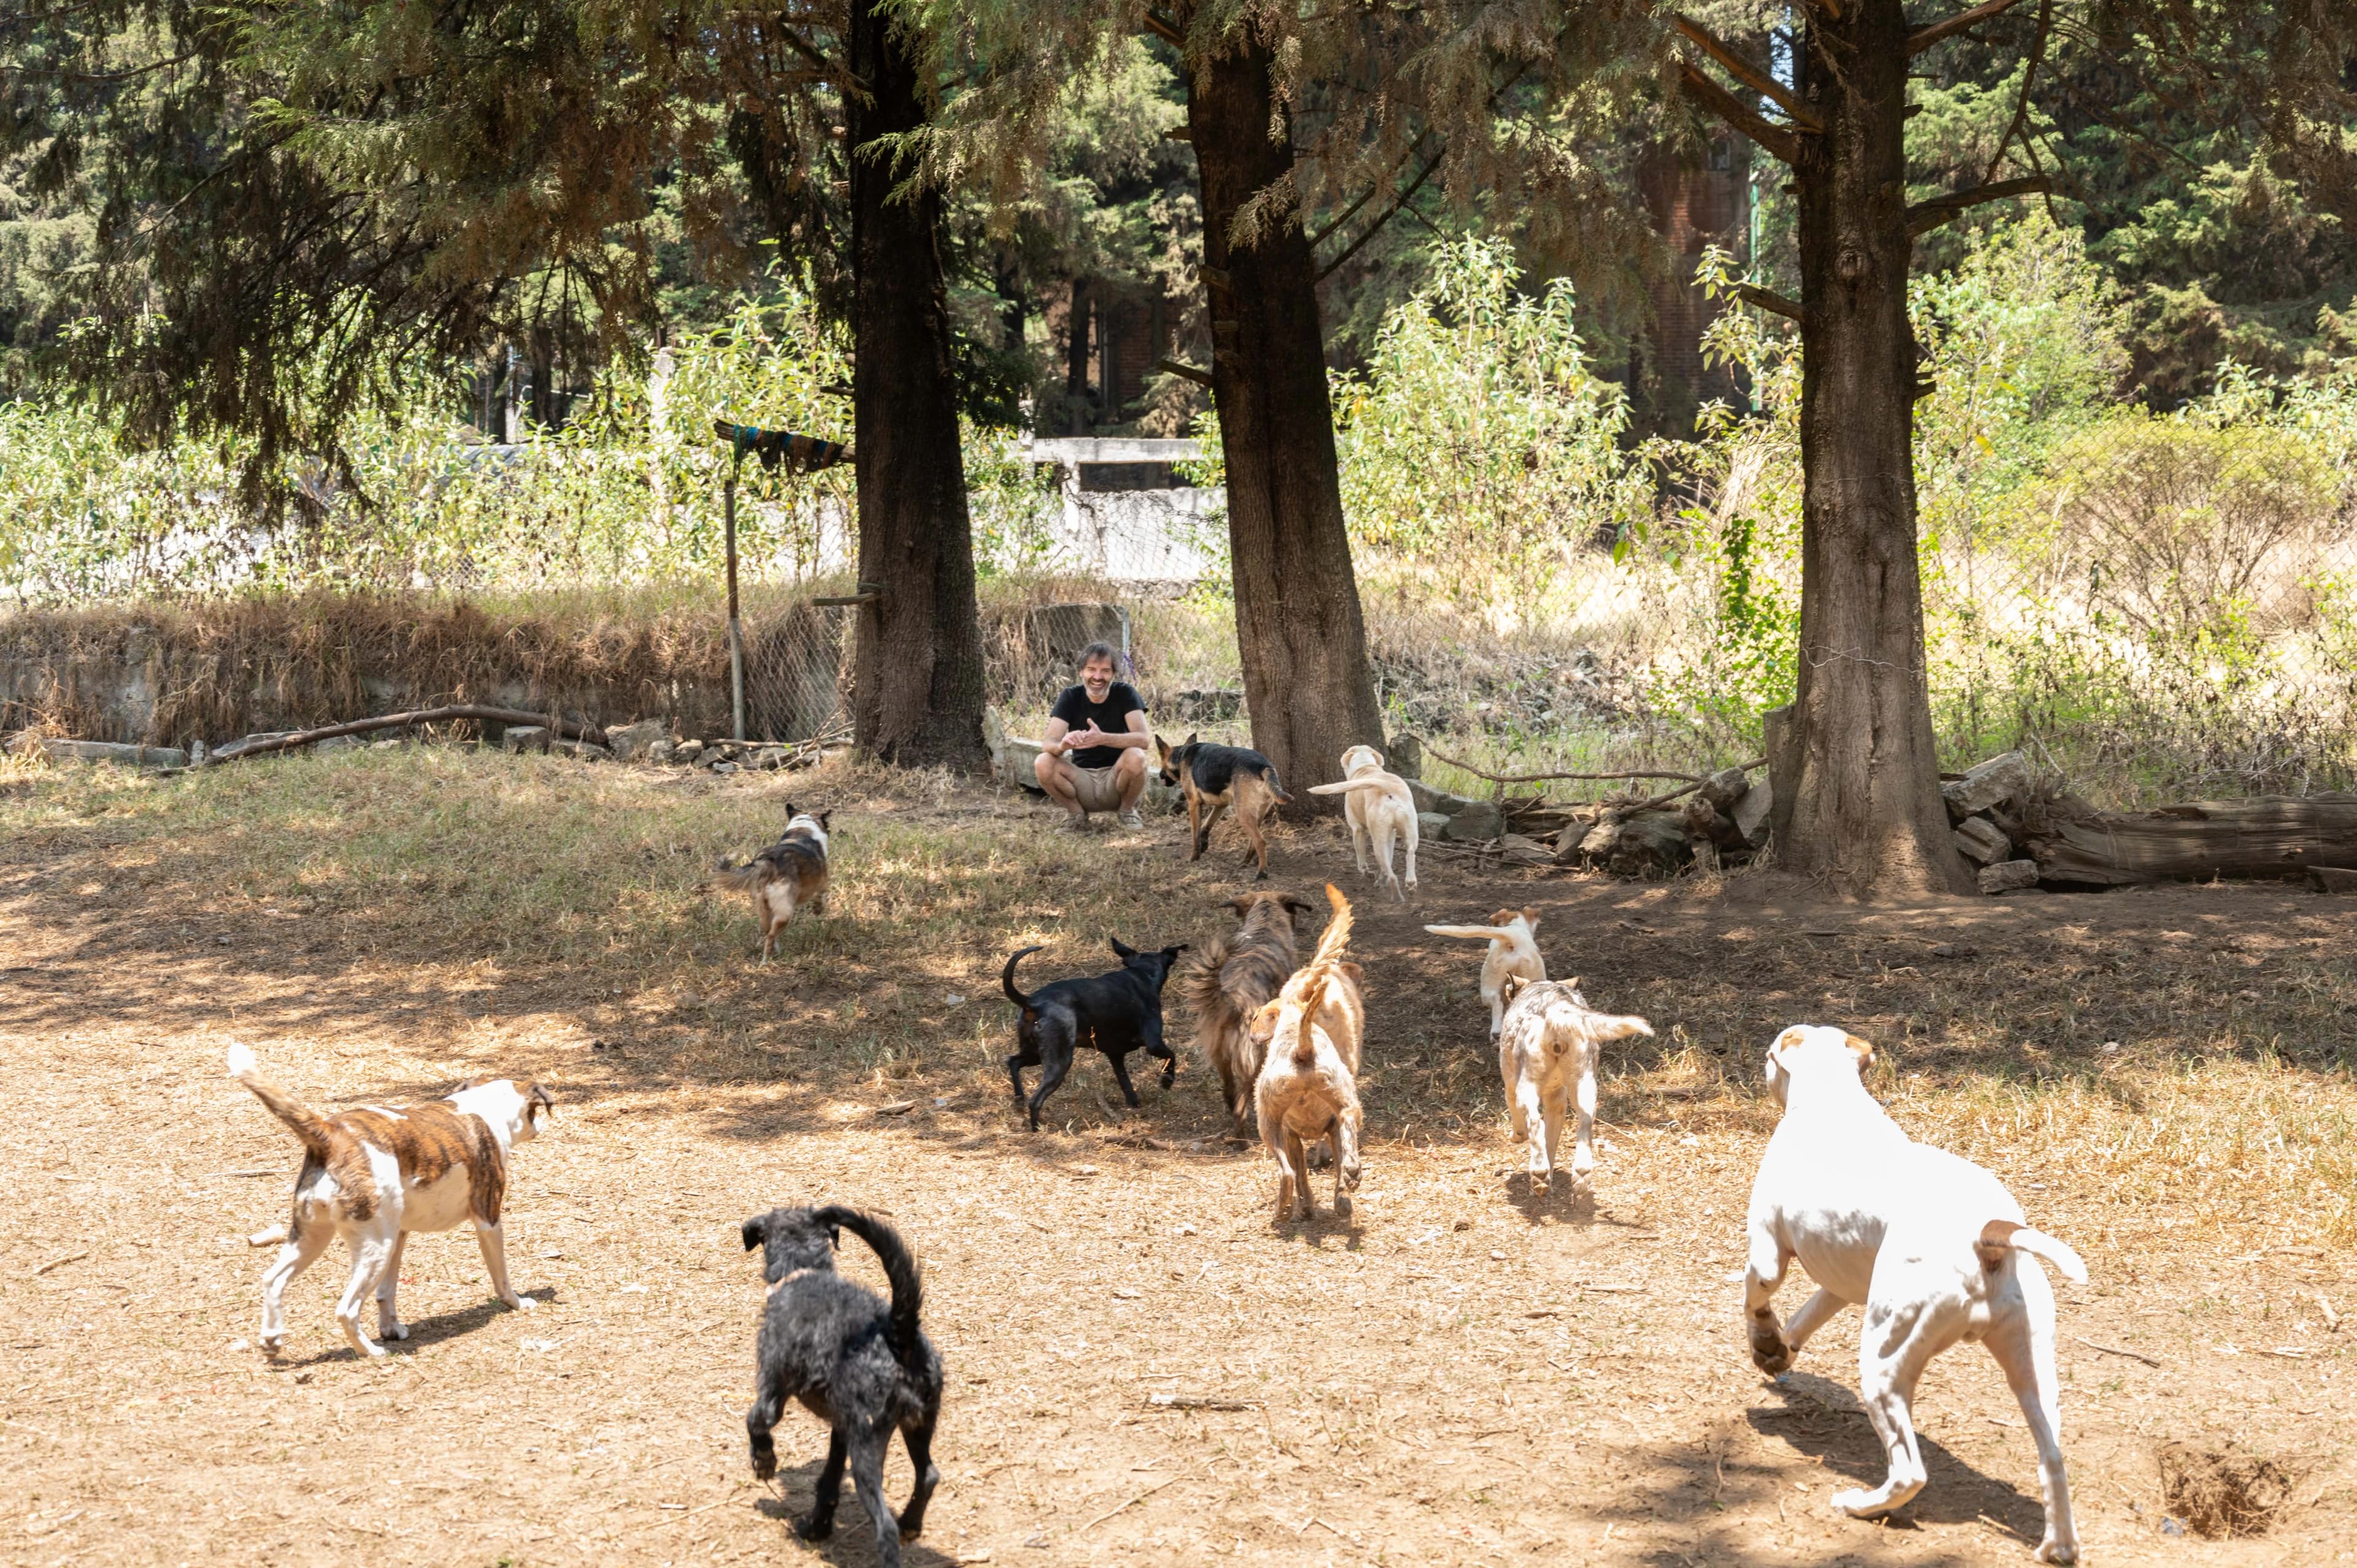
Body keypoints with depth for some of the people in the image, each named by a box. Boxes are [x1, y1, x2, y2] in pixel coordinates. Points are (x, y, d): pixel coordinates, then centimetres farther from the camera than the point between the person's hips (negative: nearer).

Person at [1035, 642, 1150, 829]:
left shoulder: (1125, 693, -9)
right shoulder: (1071, 697, -5)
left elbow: (1143, 739, -23)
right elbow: (1048, 743, -16)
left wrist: (1102, 739, -40)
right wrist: (1063, 745, -42)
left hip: (1116, 776, -1)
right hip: (1082, 778, 1)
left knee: (1135, 757, -33)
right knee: (1043, 764, -26)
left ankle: (1128, 811, -3)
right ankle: (1078, 814, 0)